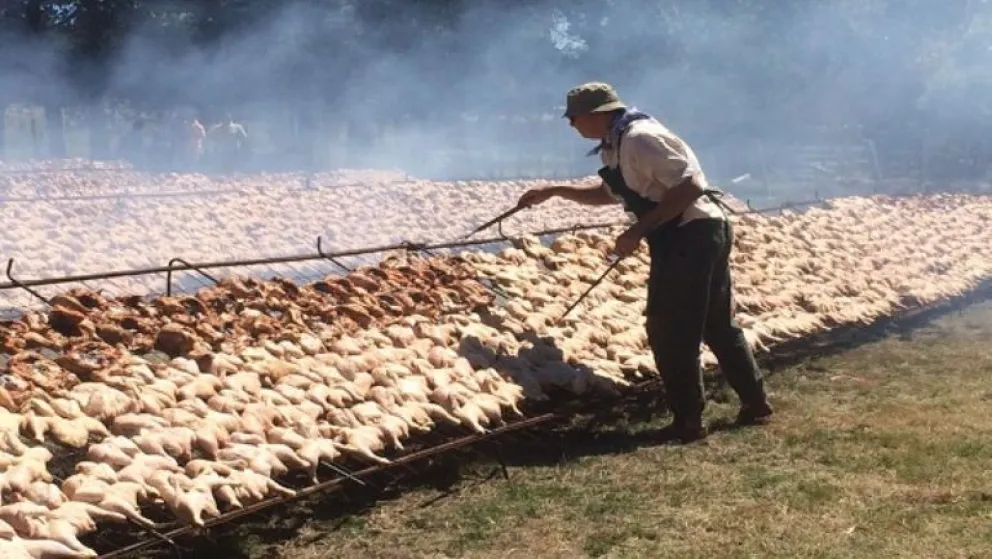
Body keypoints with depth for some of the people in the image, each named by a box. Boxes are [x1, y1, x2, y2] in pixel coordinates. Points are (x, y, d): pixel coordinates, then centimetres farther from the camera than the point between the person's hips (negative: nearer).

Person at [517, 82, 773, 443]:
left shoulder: (639, 139, -17)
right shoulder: (615, 146, 14)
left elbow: (690, 187, -23)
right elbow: (609, 194, 33)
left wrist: (638, 231, -22)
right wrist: (553, 192, 25)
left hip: (692, 235, -10)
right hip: (700, 235, 10)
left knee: (669, 332, -2)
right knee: (718, 327, 18)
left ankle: (688, 421, 8)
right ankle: (755, 404, 28)